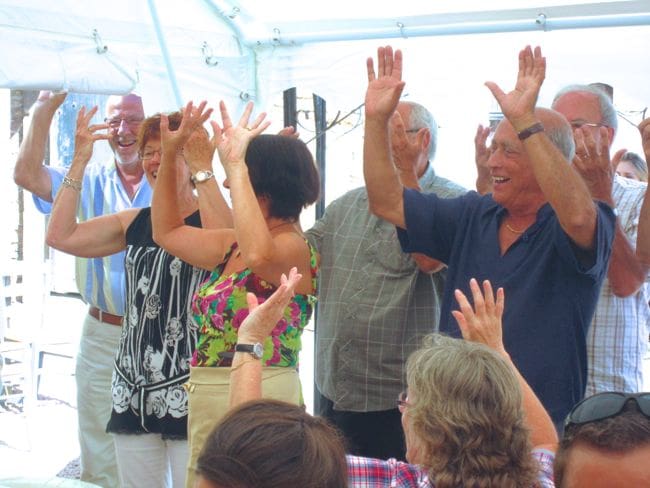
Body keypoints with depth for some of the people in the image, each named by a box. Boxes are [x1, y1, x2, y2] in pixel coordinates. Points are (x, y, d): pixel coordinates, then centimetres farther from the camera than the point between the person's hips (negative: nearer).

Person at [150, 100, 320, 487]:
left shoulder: (294, 248, -13)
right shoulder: (234, 245, 14)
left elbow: (260, 255, -37)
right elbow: (168, 232, 27)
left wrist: (235, 165, -30)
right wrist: (169, 155, 18)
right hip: (209, 400, 9)